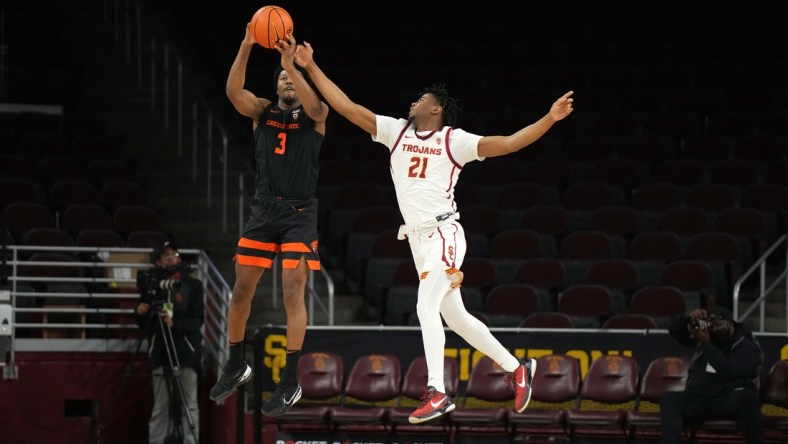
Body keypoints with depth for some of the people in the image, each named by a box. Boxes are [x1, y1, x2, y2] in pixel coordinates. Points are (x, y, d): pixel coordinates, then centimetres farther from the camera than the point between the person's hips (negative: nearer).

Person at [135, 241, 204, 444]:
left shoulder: (192, 285, 7)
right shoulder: (151, 287, 14)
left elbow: (197, 320, -3)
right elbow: (145, 326, 16)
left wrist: (175, 324, -19)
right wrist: (140, 313, -5)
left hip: (186, 351, -2)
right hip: (160, 353, 2)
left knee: (188, 406, -6)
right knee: (160, 407, 1)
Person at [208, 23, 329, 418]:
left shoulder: (315, 115, 2)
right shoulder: (262, 112, 8)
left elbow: (314, 104, -24)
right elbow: (234, 92, -11)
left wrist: (291, 62, -32)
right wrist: (246, 48, -24)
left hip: (299, 213, -4)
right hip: (263, 210, 4)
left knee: (293, 292, -10)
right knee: (241, 289, 5)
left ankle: (290, 382, -7)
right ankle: (235, 367, 22)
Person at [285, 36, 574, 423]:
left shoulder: (454, 141, -3)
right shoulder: (396, 131, 11)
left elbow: (508, 144, -9)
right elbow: (346, 107, 7)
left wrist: (548, 120, -22)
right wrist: (310, 68, 2)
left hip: (443, 234, -7)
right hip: (418, 238, 7)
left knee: (426, 307, -22)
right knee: (455, 317, 12)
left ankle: (436, 392, -24)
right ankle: (516, 369, 26)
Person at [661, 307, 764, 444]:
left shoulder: (747, 347, -1)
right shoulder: (705, 336, 17)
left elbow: (728, 370, -17)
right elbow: (673, 328, 17)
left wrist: (706, 344, -16)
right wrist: (688, 317, -4)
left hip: (730, 402, -4)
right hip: (698, 400, 4)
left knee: (747, 396, -39)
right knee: (669, 398, -25)